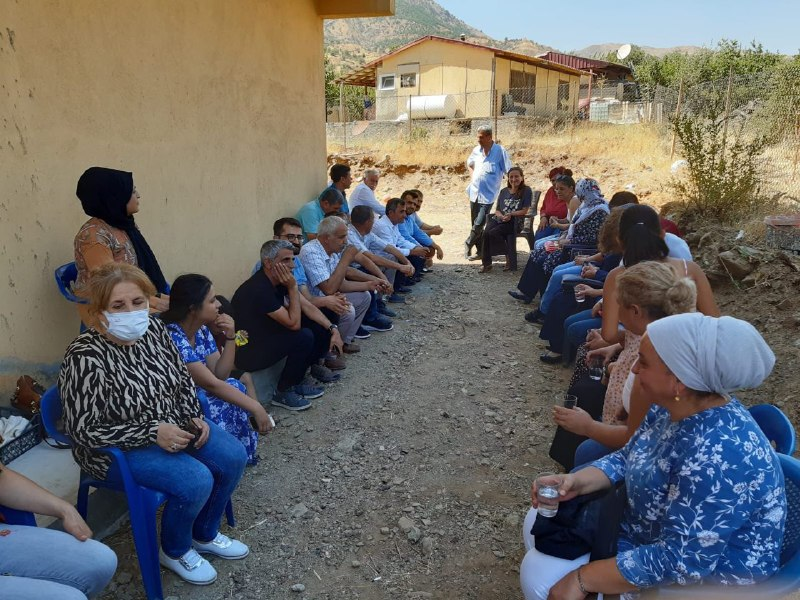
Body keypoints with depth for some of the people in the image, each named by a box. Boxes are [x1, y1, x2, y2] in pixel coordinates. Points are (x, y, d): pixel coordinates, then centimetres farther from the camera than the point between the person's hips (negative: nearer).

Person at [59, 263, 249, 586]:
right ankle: (174, 551, 9)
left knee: (233, 457, -5)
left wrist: (194, 417, -7)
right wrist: (152, 433, -27)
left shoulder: (153, 327, -6)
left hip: (174, 425, 7)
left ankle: (205, 534, 20)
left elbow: (183, 379, 8)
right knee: (196, 481, -24)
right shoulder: (86, 358, -26)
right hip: (120, 447, -7)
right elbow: (84, 430, -23)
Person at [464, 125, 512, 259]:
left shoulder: (500, 151, -11)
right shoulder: (476, 150, 6)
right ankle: (481, 250, 24)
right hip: (474, 192, 6)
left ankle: (468, 244, 14)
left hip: (488, 195, -6)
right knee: (475, 223, 11)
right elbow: (469, 164, 26)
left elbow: (509, 172, -9)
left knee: (479, 224, -10)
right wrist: (472, 176, 10)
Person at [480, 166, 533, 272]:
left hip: (513, 221, -5)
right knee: (486, 233, -27)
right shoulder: (503, 191, 18)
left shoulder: (526, 191, 3)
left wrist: (510, 214, -19)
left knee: (493, 233, -31)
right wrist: (501, 216, -9)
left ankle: (509, 258, -13)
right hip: (499, 219, 5)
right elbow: (497, 210, 14)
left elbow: (524, 211, -4)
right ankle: (486, 263, -19)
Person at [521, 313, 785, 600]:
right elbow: (628, 458, 5)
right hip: (654, 533, 8)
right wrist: (576, 481, -14)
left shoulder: (717, 457, -36)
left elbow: (681, 562, -33)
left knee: (540, 575, -10)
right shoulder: (674, 407, -7)